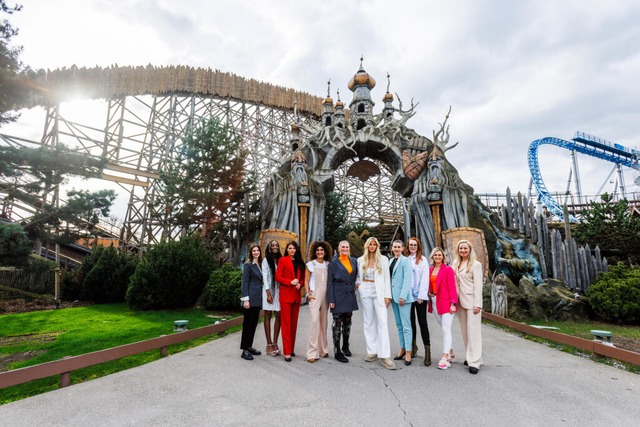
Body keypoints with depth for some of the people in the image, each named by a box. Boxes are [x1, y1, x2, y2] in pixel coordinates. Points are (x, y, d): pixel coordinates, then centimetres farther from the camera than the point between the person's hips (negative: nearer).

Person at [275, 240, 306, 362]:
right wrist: (290, 282, -16)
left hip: (296, 295, 5)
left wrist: (300, 284, -4)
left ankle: (292, 348, 21)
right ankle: (287, 352, 1)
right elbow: (278, 277, -6)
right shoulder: (283, 260, 0)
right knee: (286, 323, -3)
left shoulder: (300, 262, 15)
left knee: (294, 323, 10)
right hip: (286, 294, -5)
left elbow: (303, 277, 17)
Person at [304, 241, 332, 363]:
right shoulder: (310, 264, 1)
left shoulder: (328, 265, 10)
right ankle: (312, 352, -8)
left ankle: (322, 350, 22)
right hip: (314, 296, -4)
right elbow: (306, 281, 3)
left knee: (323, 322, 10)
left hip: (326, 296, 4)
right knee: (315, 321, -13)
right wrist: (308, 294, -8)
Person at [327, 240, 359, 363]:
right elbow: (329, 282, -6)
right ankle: (337, 351, 8)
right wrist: (331, 299, -11)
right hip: (338, 296, -4)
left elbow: (356, 276, 20)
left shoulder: (354, 261, 8)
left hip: (350, 296, 4)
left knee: (347, 322, 15)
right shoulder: (333, 263, -4)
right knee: (337, 323, 0)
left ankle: (345, 346, 32)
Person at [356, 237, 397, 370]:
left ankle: (384, 356, -8)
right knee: (368, 322, 7)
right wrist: (357, 283, 0)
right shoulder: (360, 260, 7)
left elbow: (387, 278, 0)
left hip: (379, 292, -2)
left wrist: (387, 295, -6)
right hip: (365, 292, 3)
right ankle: (372, 351, 17)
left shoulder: (383, 259, 2)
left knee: (382, 322, -9)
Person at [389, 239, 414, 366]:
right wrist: (388, 295, 8)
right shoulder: (391, 261, 13)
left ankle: (408, 353, 4)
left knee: (406, 325, -3)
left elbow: (407, 279, -14)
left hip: (403, 296, -7)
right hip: (394, 296, 7)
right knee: (399, 325, 12)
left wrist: (403, 296, -18)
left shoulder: (406, 261, -8)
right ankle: (402, 349, 21)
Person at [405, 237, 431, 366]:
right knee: (411, 321, 12)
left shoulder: (422, 260, 0)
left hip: (419, 295, -3)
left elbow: (424, 278, -5)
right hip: (408, 295, 3)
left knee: (422, 322, -3)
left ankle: (427, 351, 1)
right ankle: (413, 347, 25)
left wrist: (421, 296, -11)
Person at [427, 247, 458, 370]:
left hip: (446, 302, -5)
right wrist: (429, 293, 0)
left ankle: (445, 358, -4)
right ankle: (451, 353, 27)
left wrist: (453, 303, -14)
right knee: (444, 329, 14)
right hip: (434, 302, 5)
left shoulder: (448, 269, -6)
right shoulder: (430, 269, 10)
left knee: (446, 330, -6)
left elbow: (452, 287, -9)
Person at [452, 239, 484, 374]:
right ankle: (470, 356, 22)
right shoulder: (456, 264, 10)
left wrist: (477, 304, -13)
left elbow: (478, 285, -10)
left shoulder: (475, 264, -6)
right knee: (464, 330, 11)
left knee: (473, 330, -5)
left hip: (472, 301, -6)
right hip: (461, 301, 6)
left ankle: (474, 362, -1)